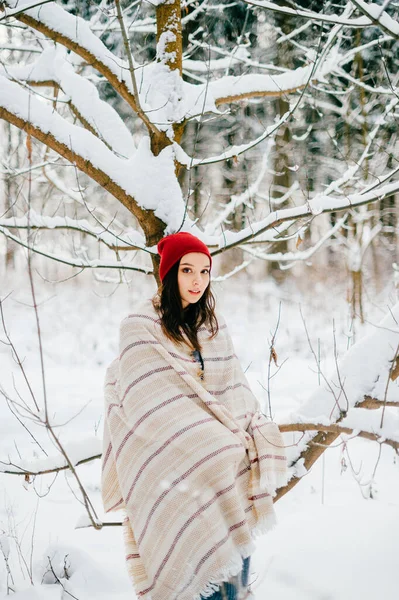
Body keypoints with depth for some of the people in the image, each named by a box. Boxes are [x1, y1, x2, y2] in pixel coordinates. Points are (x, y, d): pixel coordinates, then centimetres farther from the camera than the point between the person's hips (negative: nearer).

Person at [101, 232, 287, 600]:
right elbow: (147, 402, -10)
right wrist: (207, 445, -16)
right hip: (167, 464, -5)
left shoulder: (213, 326, 14)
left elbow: (234, 389, 11)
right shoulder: (141, 327, -3)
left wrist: (258, 435, -6)